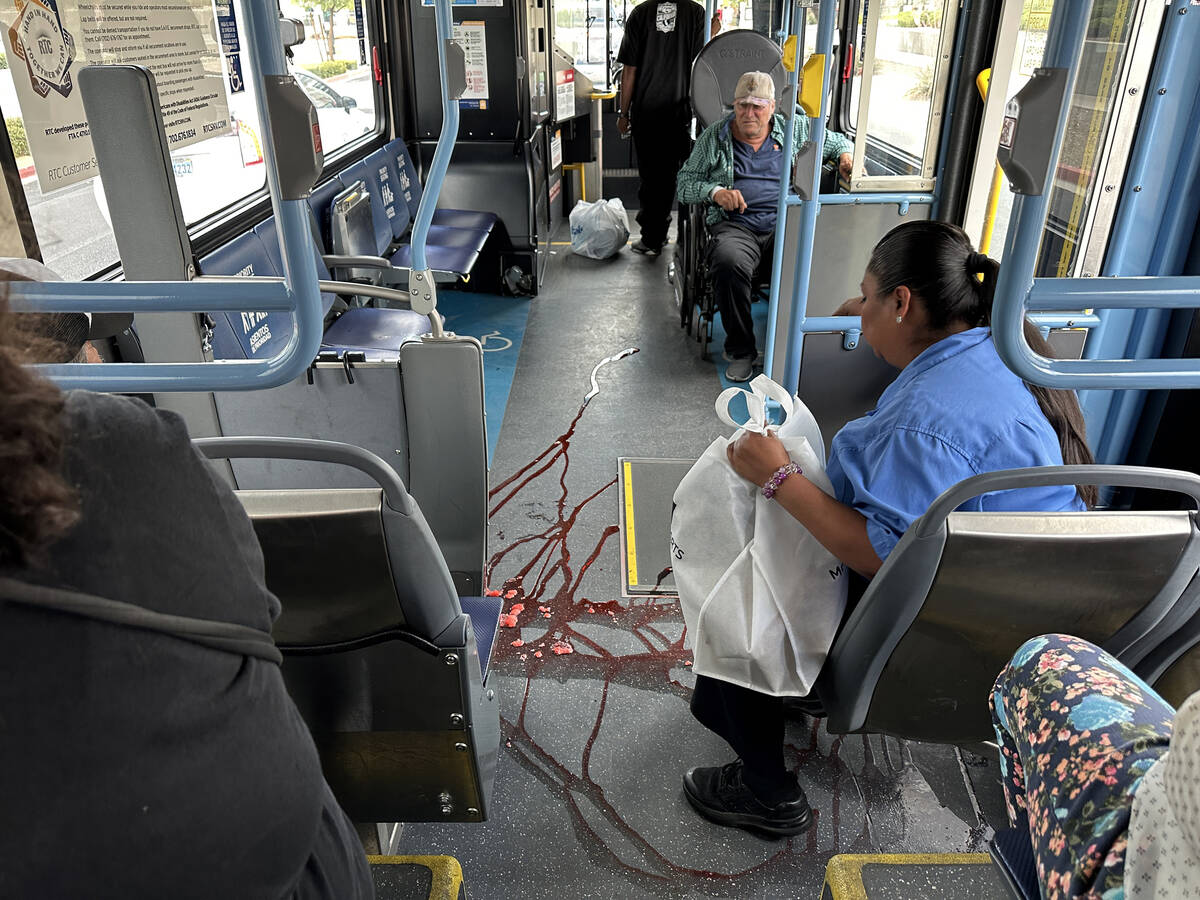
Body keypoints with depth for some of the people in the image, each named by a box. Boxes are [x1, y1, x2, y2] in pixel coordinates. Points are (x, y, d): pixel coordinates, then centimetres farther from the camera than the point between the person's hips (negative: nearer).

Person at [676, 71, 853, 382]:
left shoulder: (794, 129, 18)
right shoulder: (714, 137, 14)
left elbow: (836, 140, 33)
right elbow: (685, 183, 13)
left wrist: (845, 155, 10)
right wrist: (715, 191, -6)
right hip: (734, 226, -1)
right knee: (729, 263, -37)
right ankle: (740, 350, -16)